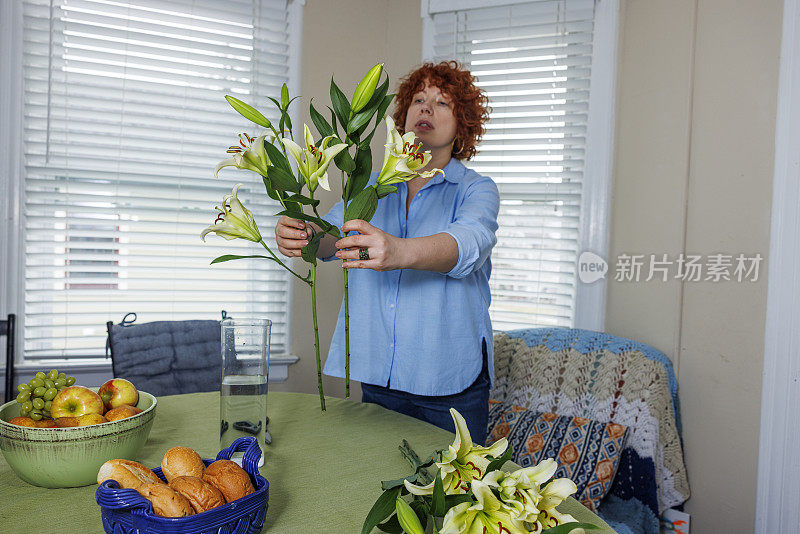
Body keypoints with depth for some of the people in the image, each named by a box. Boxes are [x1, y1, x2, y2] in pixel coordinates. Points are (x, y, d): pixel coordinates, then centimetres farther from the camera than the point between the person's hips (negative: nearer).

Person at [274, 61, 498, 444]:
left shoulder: (477, 189, -2)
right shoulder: (372, 185, 11)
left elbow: (469, 243, -23)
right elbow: (331, 232, -4)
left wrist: (398, 251, -43)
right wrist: (300, 234, -28)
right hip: (378, 374, 3)